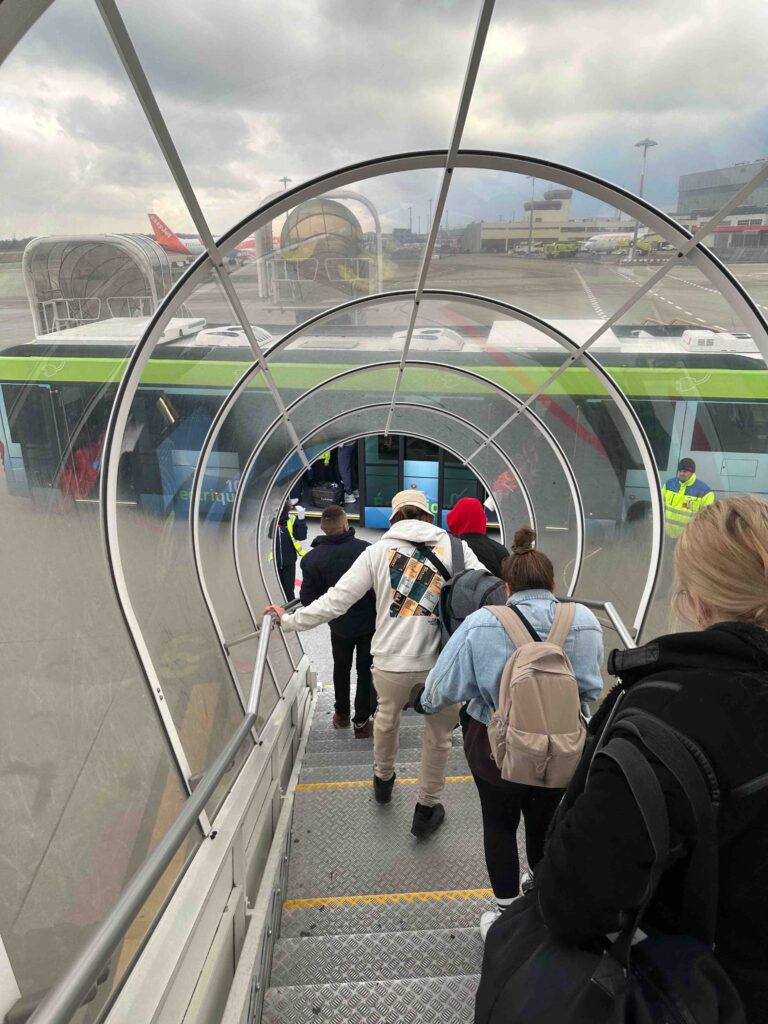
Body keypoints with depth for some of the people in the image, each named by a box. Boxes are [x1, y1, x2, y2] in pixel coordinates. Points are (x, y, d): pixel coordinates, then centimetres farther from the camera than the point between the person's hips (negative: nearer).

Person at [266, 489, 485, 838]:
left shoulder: (378, 551, 2)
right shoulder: (453, 545, 1)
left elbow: (335, 600, 0)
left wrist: (290, 619, 11)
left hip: (392, 660, 2)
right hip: (443, 657, -1)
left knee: (387, 717, 31)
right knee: (438, 735, 22)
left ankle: (383, 780, 55)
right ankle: (426, 810, 38)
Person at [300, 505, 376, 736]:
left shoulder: (312, 559, -15)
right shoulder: (366, 549, -20)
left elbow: (308, 599, -12)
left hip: (339, 624, 2)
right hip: (370, 622, -1)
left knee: (341, 668, 24)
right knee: (366, 670, 14)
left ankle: (341, 714, 40)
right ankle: (361, 721, 21)